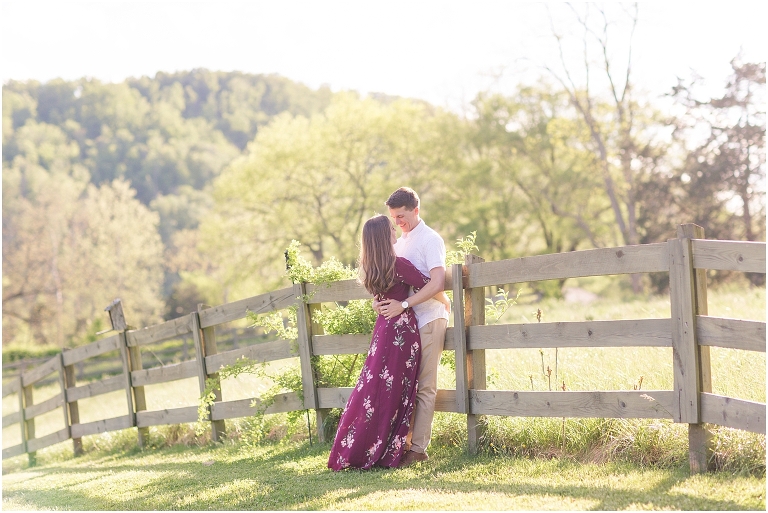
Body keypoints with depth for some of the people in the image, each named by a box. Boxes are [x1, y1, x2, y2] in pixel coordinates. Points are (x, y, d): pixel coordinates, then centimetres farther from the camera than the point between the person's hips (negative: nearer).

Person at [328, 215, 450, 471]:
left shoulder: (369, 269, 5)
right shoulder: (398, 265, -16)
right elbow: (430, 286, -10)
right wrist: (446, 302, 9)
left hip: (382, 329, 6)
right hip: (402, 330, -6)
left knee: (373, 386, 11)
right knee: (395, 392, 0)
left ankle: (351, 452, 12)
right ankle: (385, 453, 4)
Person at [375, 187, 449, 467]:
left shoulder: (430, 239, -7)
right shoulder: (401, 242, 18)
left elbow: (437, 282, -18)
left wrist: (403, 305, -22)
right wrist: (382, 300, 2)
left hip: (428, 319, -8)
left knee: (424, 386, -6)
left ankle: (418, 448, -6)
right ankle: (402, 441, 9)